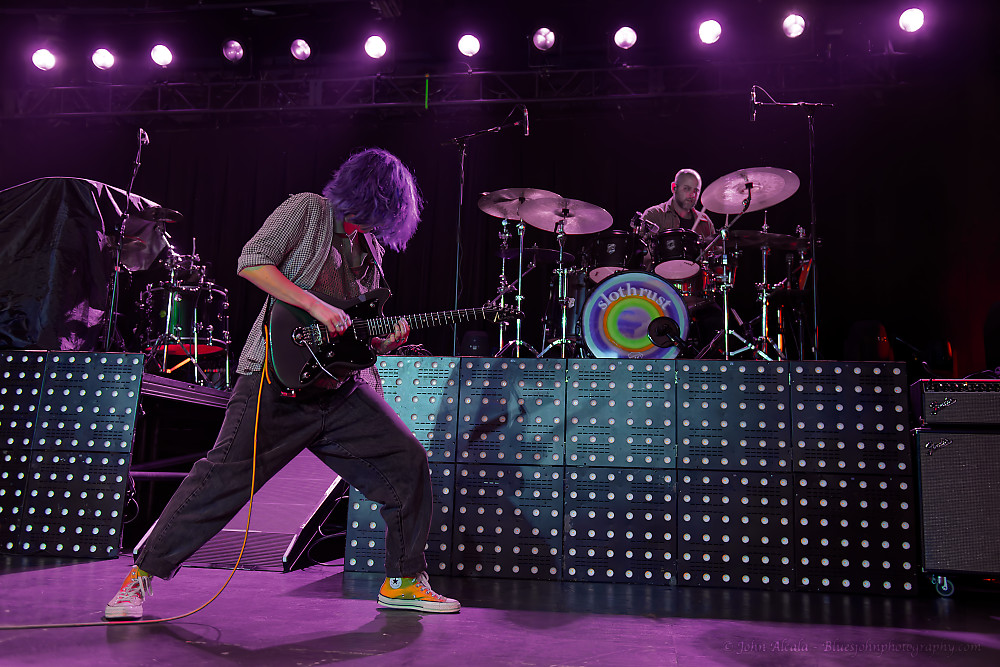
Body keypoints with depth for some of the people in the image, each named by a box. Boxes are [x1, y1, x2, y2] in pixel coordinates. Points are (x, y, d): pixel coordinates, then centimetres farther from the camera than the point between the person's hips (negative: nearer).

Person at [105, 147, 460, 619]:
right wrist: (315, 305, -17)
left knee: (408, 464, 0)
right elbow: (251, 262, -11)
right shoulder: (307, 210, 2)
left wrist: (386, 340, 3)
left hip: (342, 386, 7)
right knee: (226, 476, -8)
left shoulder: (370, 249, 21)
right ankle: (143, 574, 11)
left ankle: (403, 581, 14)